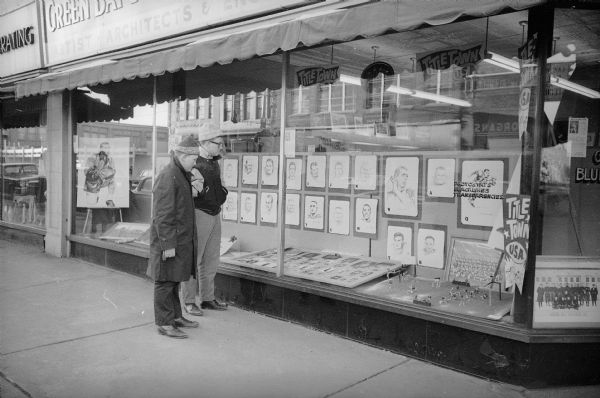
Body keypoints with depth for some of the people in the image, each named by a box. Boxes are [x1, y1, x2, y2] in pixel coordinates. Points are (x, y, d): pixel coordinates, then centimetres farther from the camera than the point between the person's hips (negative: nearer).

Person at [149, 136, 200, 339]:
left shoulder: (181, 175, 14)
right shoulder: (167, 177, -18)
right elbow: (162, 215, -21)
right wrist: (168, 244, -22)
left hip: (181, 238, 10)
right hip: (168, 240, -10)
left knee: (175, 279, 17)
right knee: (166, 280, -2)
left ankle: (175, 316, 27)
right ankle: (164, 323, 6)